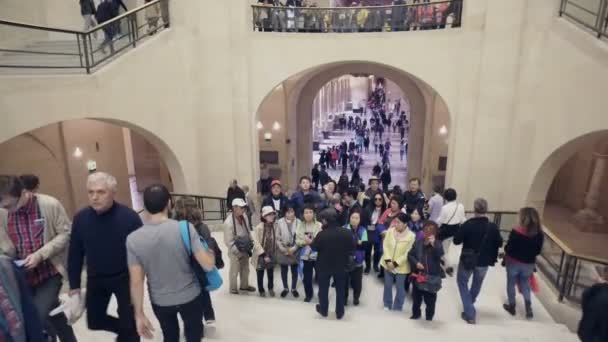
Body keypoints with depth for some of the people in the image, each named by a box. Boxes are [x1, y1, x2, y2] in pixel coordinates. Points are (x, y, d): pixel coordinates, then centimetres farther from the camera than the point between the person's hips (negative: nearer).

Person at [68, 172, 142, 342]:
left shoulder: (129, 216, -20)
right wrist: (74, 286, 4)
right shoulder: (80, 218, -8)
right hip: (95, 280, 4)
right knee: (95, 321, 15)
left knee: (128, 324, 5)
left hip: (124, 278, -4)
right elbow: (75, 254, 2)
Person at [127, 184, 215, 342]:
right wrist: (211, 253, -1)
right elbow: (208, 265, -23)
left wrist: (139, 314, -3)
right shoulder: (185, 228, -21)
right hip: (190, 297, -2)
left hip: (160, 302, 2)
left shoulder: (133, 238, -16)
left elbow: (136, 282, -13)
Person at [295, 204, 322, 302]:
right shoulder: (300, 225, 2)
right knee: (306, 276, 12)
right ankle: (308, 294, 33)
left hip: (317, 255, -3)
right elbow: (297, 241, 2)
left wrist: (311, 241, -21)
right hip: (305, 255, 3)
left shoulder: (319, 225, -10)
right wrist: (305, 241, -17)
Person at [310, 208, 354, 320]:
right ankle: (339, 312, 28)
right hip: (341, 266, 2)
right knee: (340, 289, 18)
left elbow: (315, 247, -7)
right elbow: (352, 249, -8)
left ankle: (323, 310, 35)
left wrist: (309, 241, 13)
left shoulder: (321, 234, -24)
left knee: (323, 289, 20)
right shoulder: (346, 233, -18)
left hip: (324, 266, -1)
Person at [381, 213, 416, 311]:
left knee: (400, 287, 11)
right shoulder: (390, 231, -7)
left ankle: (398, 307, 30)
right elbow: (386, 246, -5)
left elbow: (408, 253, -15)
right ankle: (387, 304, 36)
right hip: (388, 264, 3)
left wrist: (396, 263, -17)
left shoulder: (411, 236, -17)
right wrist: (388, 260, -15)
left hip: (401, 266, -3)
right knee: (387, 285, 17)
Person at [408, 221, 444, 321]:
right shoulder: (418, 242, 0)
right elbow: (410, 255, 3)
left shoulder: (438, 243, -5)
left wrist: (433, 244, -33)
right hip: (418, 274, 3)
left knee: (430, 298, 7)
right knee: (416, 296, 16)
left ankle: (429, 316, 25)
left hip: (432, 276, -3)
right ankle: (416, 313, 35)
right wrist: (416, 263, -13)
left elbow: (440, 255, -23)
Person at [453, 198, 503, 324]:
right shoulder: (493, 227, -13)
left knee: (462, 282, 16)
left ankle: (470, 313, 7)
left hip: (467, 260, -3)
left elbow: (456, 241, -15)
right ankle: (470, 304, 50)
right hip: (484, 262, 3)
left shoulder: (468, 224, -22)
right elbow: (499, 244, 1)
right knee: (477, 283, 27)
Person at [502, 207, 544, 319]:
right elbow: (538, 251, 1)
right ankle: (528, 308, 15)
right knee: (525, 285, 22)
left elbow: (508, 248, -16)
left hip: (514, 262, -4)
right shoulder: (539, 234, -9)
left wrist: (505, 256, 4)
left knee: (511, 283, 15)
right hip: (529, 264, 4)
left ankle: (512, 307, 27)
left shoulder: (516, 232, -24)